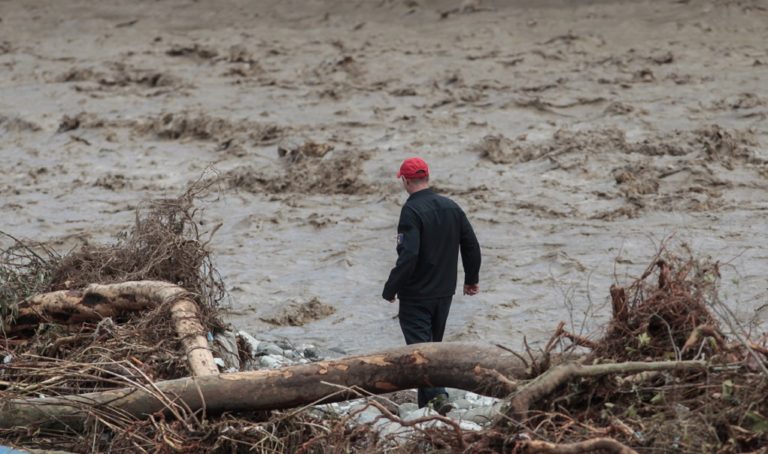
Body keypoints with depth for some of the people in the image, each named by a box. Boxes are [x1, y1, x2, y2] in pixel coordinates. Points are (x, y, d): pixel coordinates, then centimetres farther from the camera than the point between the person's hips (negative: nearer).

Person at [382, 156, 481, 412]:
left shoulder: (412, 211, -17)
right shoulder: (451, 207, 5)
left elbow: (408, 256, -25)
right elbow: (471, 245, 10)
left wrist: (390, 289, -15)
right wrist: (472, 279, 23)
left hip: (416, 295, -7)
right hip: (445, 292, 7)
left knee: (419, 346, -6)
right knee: (433, 344, 17)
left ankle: (436, 394, -24)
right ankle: (426, 403, 23)